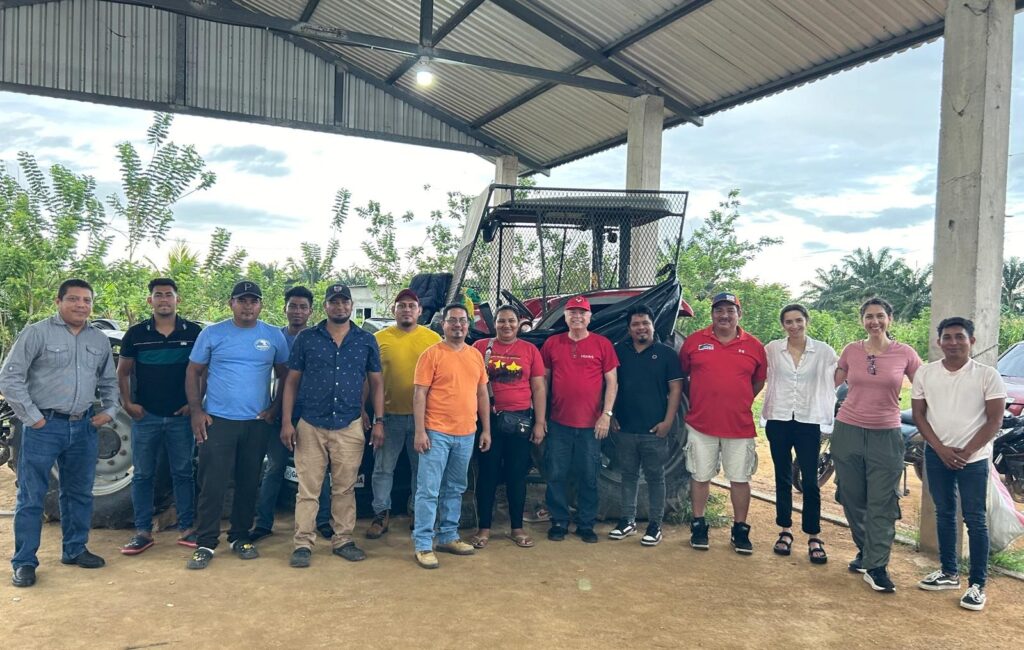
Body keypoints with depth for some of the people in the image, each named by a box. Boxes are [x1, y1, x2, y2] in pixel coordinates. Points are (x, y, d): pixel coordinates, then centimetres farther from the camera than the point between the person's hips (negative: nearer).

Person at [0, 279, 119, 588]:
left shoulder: (99, 340, 11)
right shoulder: (37, 333, -5)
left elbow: (109, 382, 21)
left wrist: (109, 411, 8)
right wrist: (32, 417, -10)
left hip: (84, 427, 5)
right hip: (44, 426, -5)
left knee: (79, 494, 14)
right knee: (31, 498, 2)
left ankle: (74, 549, 28)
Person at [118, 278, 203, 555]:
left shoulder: (194, 332, 0)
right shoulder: (136, 333, 2)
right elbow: (123, 372, 8)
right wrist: (127, 403, -2)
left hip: (181, 416, -1)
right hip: (145, 415, 1)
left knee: (183, 474, 7)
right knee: (142, 475, 7)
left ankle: (186, 529, 15)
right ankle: (143, 532, 16)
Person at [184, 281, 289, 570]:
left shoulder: (274, 336, 5)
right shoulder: (212, 334, 1)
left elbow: (284, 375, 12)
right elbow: (193, 372, 5)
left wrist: (275, 408, 2)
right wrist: (196, 411, -4)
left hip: (257, 423, 2)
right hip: (218, 420, -2)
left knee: (249, 485, 10)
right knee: (213, 485, -3)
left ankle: (240, 537, 24)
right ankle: (205, 544, 7)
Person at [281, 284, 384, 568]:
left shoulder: (367, 341, 7)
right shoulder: (306, 339, 4)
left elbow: (375, 383, 9)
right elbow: (292, 381, 5)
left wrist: (379, 421, 1)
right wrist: (287, 421, -3)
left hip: (350, 426, 1)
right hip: (310, 425, -1)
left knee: (345, 488, 8)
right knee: (308, 489, 1)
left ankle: (343, 540, 20)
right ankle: (303, 543, 10)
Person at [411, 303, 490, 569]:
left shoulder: (476, 355, 10)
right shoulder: (432, 354, -6)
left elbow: (482, 394, 14)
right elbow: (419, 394, -8)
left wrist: (486, 430, 11)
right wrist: (420, 431, -14)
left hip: (466, 434, 6)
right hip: (437, 433, -5)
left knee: (455, 489, 15)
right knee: (429, 491, -3)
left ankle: (448, 536, 27)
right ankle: (423, 544, 5)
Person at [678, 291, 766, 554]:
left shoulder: (754, 345, 2)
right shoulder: (694, 341, -1)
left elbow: (758, 381, 14)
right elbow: (681, 374, 10)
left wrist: (740, 402, 9)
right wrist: (696, 403, 8)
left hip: (740, 426, 1)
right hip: (701, 424, 0)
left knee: (740, 479, 8)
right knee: (700, 476, 9)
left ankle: (740, 530, 23)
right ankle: (698, 526, 24)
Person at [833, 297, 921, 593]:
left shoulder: (905, 353, -1)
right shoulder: (851, 351, 3)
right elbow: (831, 383, 16)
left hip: (886, 436, -2)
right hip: (848, 432, 2)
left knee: (882, 504, -3)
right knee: (852, 499, 10)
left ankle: (877, 567, 4)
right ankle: (865, 551, 29)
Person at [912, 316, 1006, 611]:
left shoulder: (987, 375, -6)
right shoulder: (925, 374, 2)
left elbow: (995, 421, -7)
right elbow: (918, 415, 3)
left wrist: (965, 452, -13)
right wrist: (941, 449, -8)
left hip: (974, 457, -3)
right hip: (936, 454, 3)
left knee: (974, 519, -1)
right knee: (944, 514, 13)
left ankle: (977, 584, 6)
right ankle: (949, 573, 25)